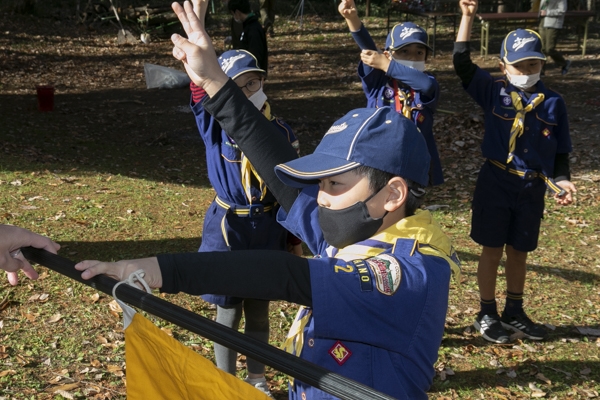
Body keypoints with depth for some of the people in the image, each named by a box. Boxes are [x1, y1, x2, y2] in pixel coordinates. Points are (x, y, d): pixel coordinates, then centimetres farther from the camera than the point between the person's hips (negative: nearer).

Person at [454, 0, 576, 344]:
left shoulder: (554, 103, 1)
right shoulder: (495, 92, -4)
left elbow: (560, 152, 6)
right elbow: (462, 64, -14)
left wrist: (561, 180, -11)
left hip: (533, 189, 2)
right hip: (496, 183, -2)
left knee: (519, 252, 16)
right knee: (493, 251, 7)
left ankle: (514, 313, 33)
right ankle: (487, 315, 23)